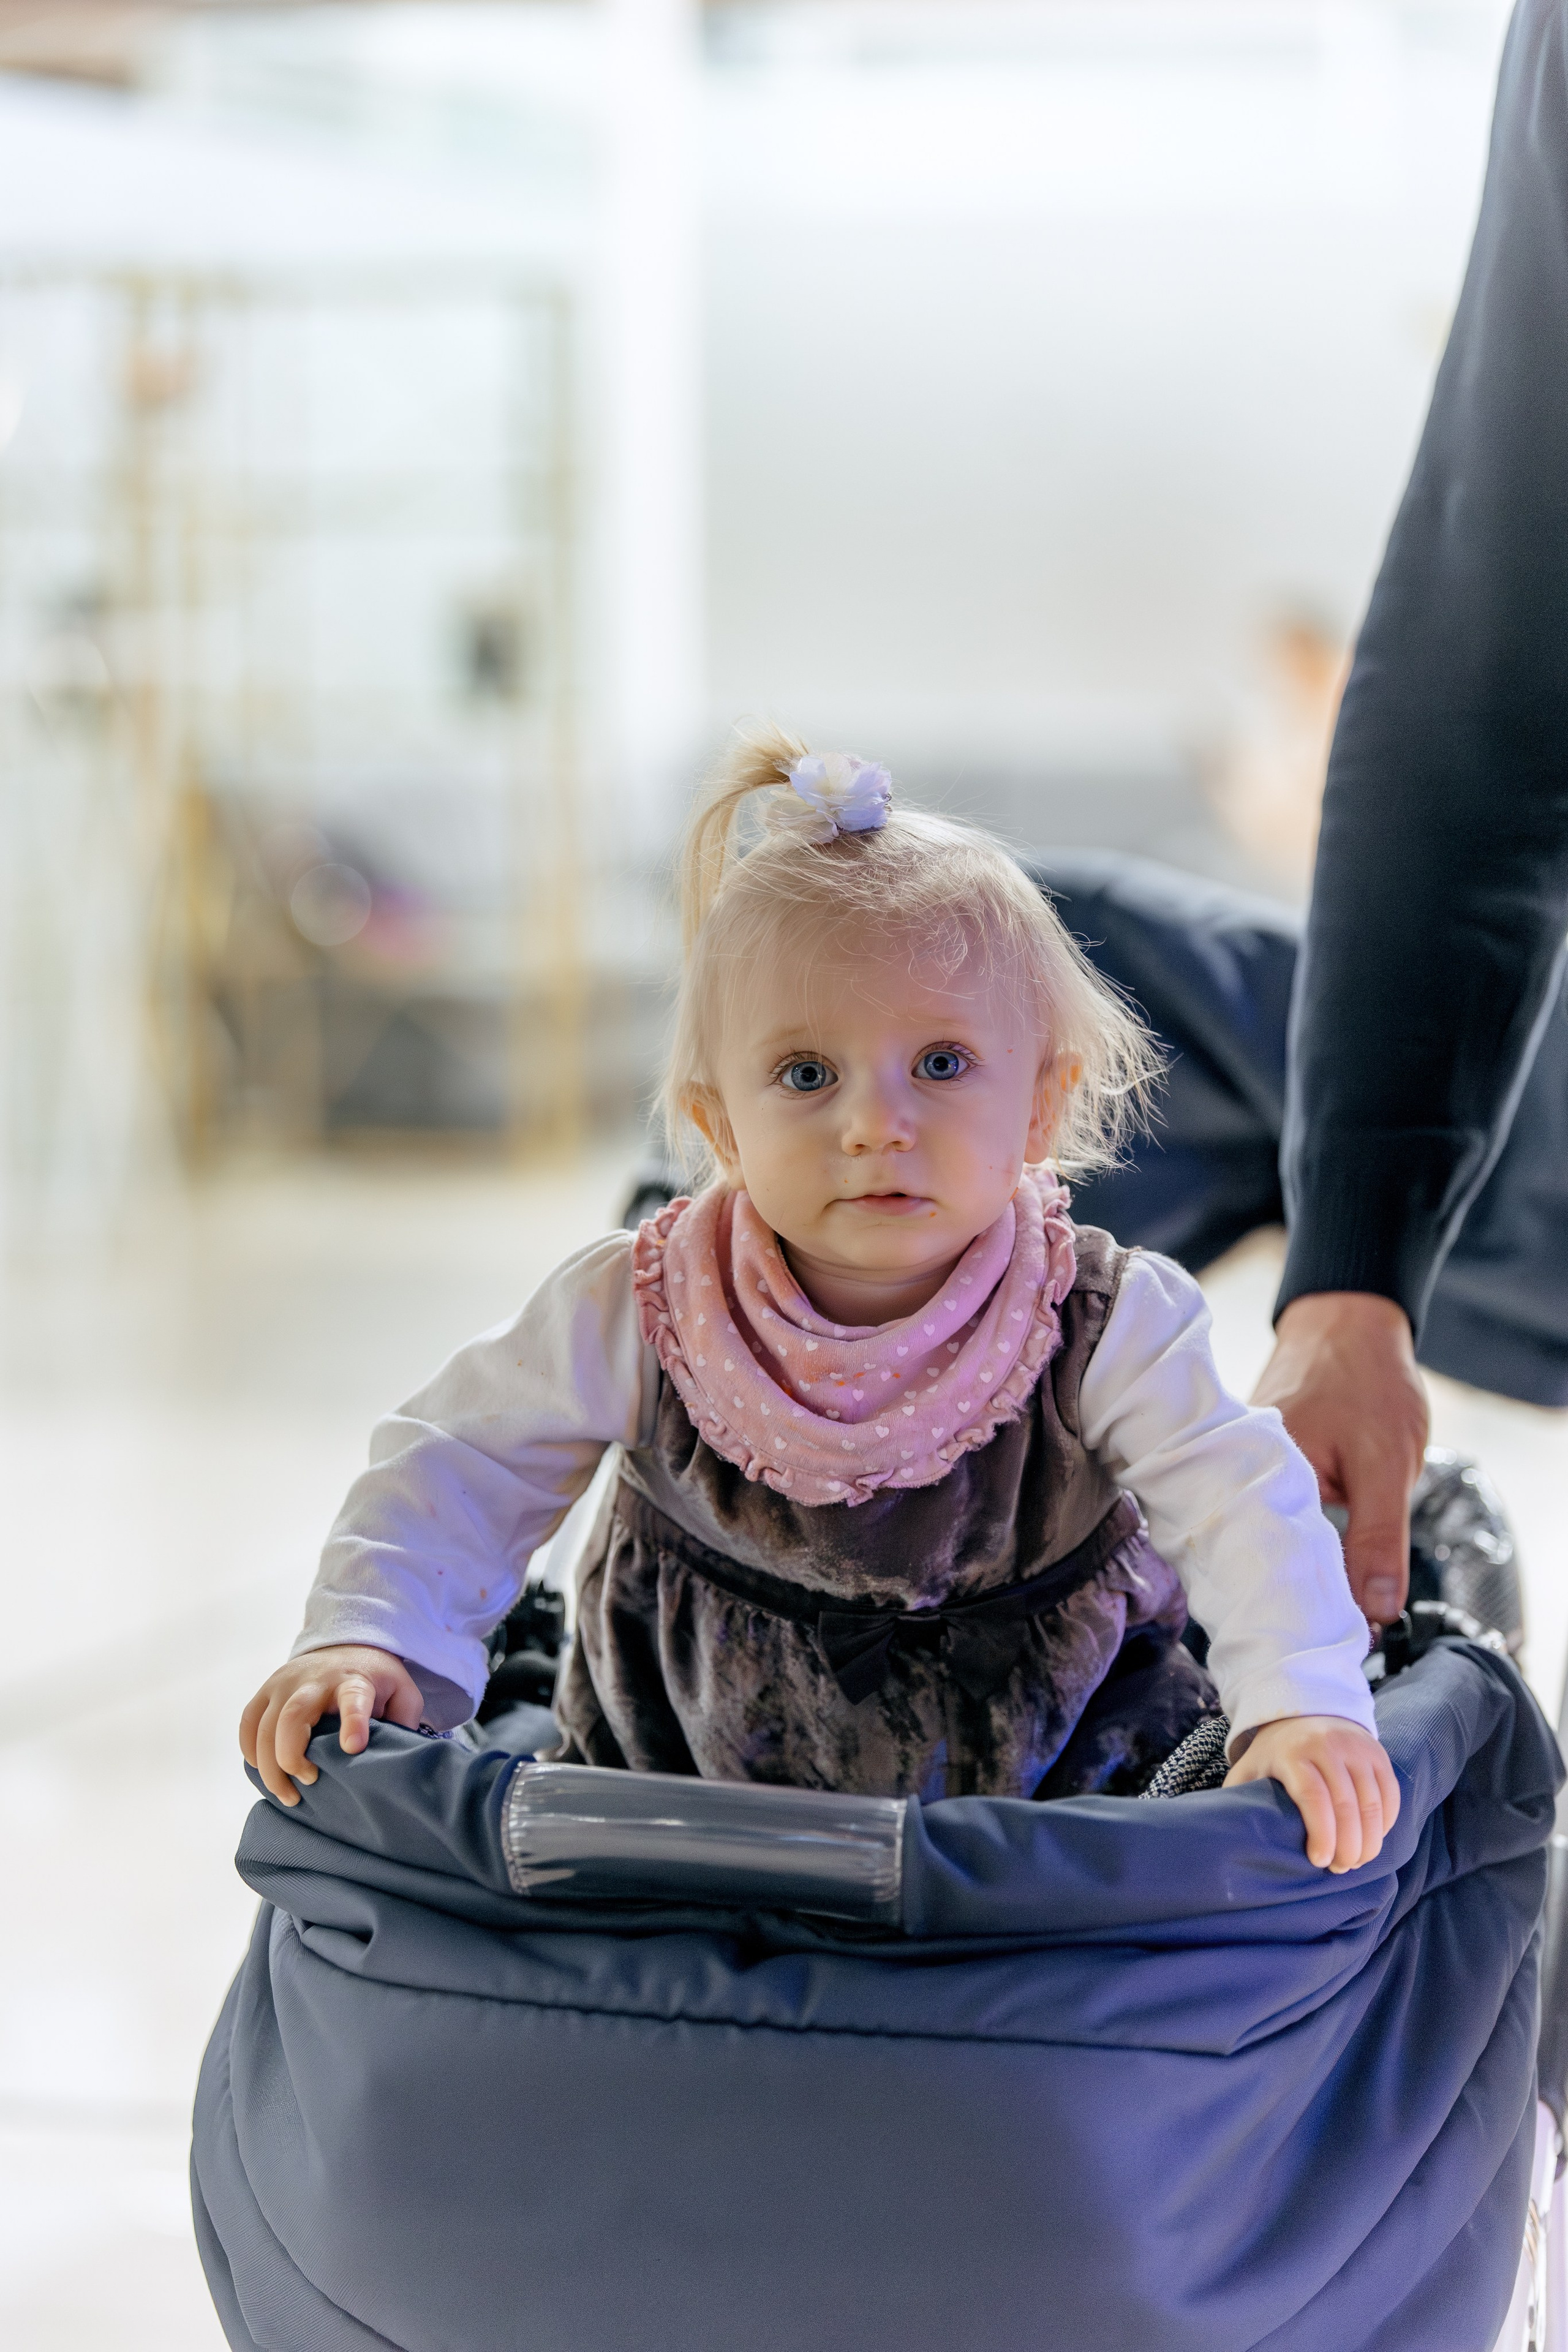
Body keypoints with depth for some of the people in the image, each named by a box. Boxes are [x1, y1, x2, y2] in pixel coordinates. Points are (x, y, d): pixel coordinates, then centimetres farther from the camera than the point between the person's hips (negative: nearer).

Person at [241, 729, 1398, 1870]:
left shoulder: (1106, 1330, -18)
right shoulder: (636, 1316, -14)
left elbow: (1243, 1506, -20)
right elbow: (461, 1464, -3)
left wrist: (1301, 1702, -37)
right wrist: (368, 1640, -17)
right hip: (686, 1772, 1)